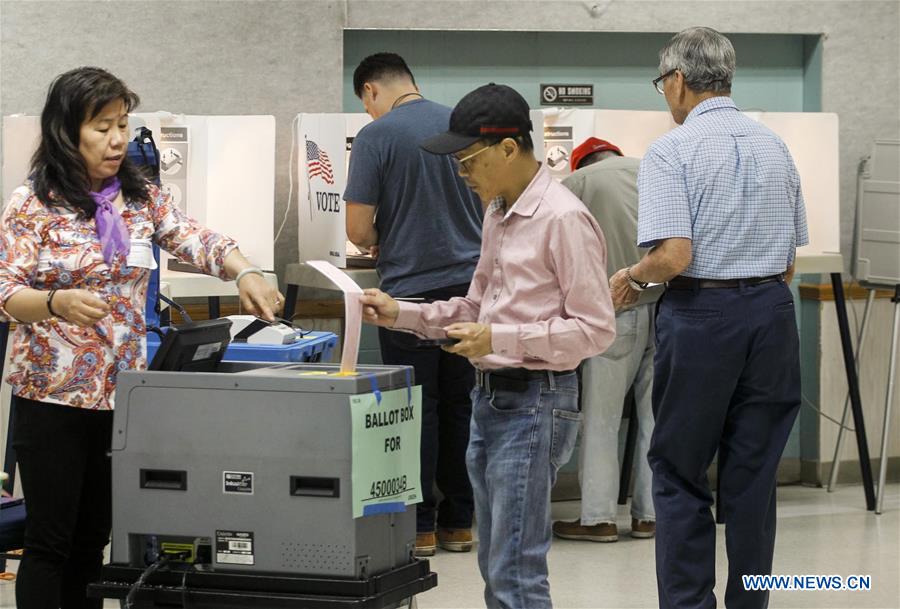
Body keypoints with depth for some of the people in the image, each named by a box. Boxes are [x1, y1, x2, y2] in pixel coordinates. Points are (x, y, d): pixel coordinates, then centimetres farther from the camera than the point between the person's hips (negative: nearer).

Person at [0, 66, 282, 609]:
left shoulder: (141, 198, 7)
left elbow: (198, 241, -4)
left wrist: (245, 271, -25)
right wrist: (58, 303, -32)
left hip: (122, 394, 5)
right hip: (53, 395, -5)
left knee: (94, 538, 10)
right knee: (49, 539, -2)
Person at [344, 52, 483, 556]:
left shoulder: (376, 137, -8)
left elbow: (358, 230, -10)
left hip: (411, 286, -4)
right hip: (469, 282, 4)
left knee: (418, 408, 3)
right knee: (460, 405, 11)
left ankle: (419, 525, 6)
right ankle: (459, 522, 15)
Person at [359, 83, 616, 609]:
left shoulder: (563, 219, -15)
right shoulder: (499, 214, 13)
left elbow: (595, 329, -17)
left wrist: (501, 339, -22)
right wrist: (400, 314, 9)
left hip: (535, 401, -9)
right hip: (491, 396, 10)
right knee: (496, 566, 14)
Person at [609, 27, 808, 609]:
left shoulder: (672, 151, -9)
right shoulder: (775, 147, 10)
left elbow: (674, 255, -19)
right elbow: (791, 258, 14)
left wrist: (632, 277, -1)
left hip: (701, 314, -5)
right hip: (772, 312, 5)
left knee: (680, 474, 5)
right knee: (754, 474, 9)